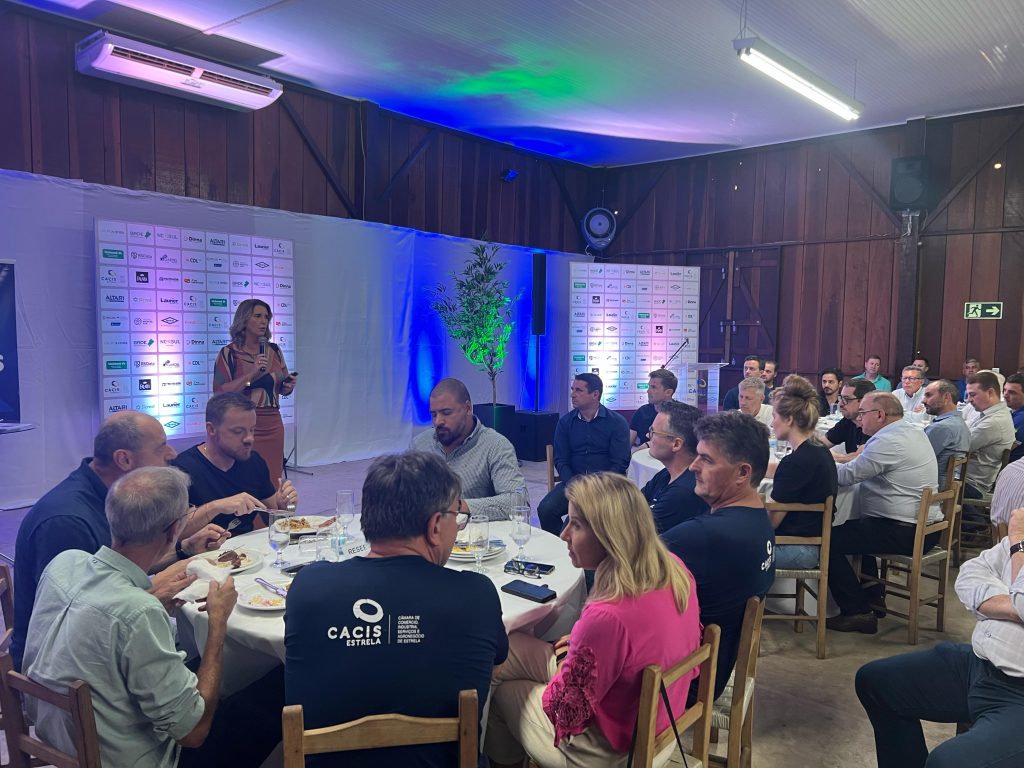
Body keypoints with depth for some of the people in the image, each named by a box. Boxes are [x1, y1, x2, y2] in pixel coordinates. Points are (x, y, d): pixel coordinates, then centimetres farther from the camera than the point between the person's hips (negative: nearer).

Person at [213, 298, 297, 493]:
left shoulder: (274, 350, 9)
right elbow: (220, 393, -12)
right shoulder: (229, 353, -3)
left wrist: (289, 386, -4)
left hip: (273, 426, 4)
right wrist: (251, 373, -17)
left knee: (273, 483, 6)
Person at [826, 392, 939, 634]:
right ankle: (873, 597, 34)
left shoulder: (888, 441, -20)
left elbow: (847, 476, -19)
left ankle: (857, 612, -2)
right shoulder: (914, 431, 12)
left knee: (831, 540, -9)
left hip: (904, 532, -11)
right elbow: (865, 466, 18)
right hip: (926, 528, 11)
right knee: (853, 529, 29)